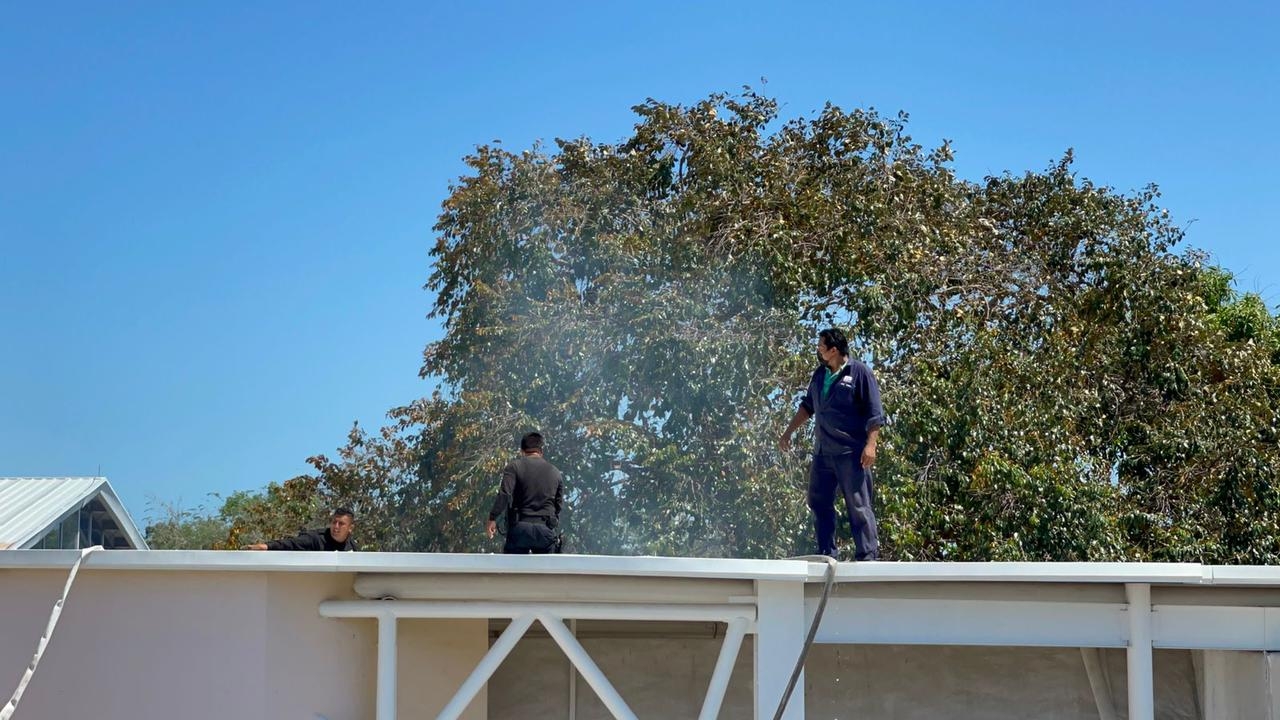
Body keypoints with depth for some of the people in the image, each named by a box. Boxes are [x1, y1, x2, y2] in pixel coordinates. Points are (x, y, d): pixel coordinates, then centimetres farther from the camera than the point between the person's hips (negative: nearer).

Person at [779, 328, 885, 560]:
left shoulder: (860, 373, -6)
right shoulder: (820, 374, 15)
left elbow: (875, 414, -8)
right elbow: (807, 406, 26)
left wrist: (870, 445, -17)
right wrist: (788, 433, 25)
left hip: (851, 453, -7)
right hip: (823, 452, 7)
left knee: (859, 506, -7)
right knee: (819, 503, 9)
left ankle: (867, 556, -5)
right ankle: (826, 556, 16)